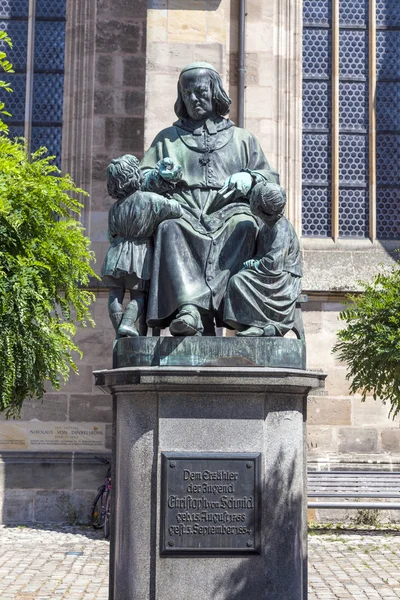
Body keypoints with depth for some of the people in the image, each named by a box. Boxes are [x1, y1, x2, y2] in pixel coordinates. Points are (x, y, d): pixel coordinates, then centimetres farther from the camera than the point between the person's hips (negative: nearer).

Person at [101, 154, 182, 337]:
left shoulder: (114, 208, 2)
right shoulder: (151, 200, -11)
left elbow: (112, 235, 11)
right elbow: (177, 211, -4)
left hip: (117, 253, 2)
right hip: (140, 255, -2)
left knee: (115, 294, 7)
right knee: (138, 296, 6)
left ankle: (119, 333, 0)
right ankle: (128, 322, -18)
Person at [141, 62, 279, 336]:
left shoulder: (242, 139, 27)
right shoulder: (168, 138, 28)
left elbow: (271, 179, 22)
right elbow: (142, 181, 22)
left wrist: (249, 178, -1)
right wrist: (160, 177, -3)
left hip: (227, 212, 0)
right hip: (184, 211, 0)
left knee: (243, 227, -37)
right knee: (170, 228, -37)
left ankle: (196, 308, -48)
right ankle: (190, 308, -52)